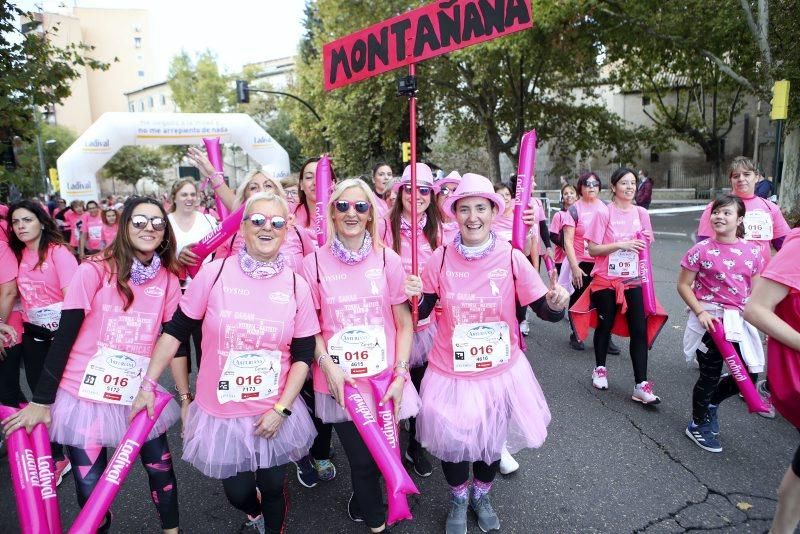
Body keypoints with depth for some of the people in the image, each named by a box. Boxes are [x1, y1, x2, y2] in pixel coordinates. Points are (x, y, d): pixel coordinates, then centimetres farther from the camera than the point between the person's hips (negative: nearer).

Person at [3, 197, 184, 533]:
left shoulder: (169, 279, -4)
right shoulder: (94, 271, -14)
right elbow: (64, 338, -10)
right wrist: (41, 400, -7)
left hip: (139, 396, 3)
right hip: (85, 397, -2)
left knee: (161, 470, 11)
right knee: (91, 490, 5)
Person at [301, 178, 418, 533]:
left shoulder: (388, 259, -4)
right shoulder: (315, 262, -5)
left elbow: (404, 323, -1)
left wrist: (400, 374, -8)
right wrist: (327, 364, -11)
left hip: (385, 380, 1)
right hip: (340, 382, -1)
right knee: (362, 460, 10)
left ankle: (363, 504, 48)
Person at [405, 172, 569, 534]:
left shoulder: (512, 258, -12)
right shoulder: (441, 258, -10)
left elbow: (544, 311, -7)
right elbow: (422, 311, -1)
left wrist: (557, 304, -29)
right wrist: (415, 296, -22)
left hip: (500, 371, 1)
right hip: (451, 372, 0)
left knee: (492, 439, 19)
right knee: (451, 439, 13)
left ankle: (481, 496, 51)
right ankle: (458, 499, 46)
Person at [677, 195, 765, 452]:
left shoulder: (752, 251, 1)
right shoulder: (701, 250, -10)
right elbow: (683, 285, -7)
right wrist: (700, 312, -16)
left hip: (740, 320, 5)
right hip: (710, 319, -4)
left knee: (750, 374, 7)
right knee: (710, 375, 5)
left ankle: (711, 402, 35)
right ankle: (698, 424, 26)